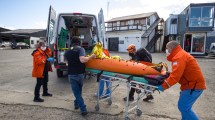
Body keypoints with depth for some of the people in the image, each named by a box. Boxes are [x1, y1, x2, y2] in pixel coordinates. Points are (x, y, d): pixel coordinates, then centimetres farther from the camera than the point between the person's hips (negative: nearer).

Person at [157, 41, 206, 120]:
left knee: (183, 106, -11)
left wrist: (164, 86, -24)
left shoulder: (179, 56, -18)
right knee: (184, 106, 17)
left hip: (194, 85, -11)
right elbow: (176, 73, 18)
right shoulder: (180, 55, 17)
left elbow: (175, 75, -28)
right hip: (192, 83, 11)